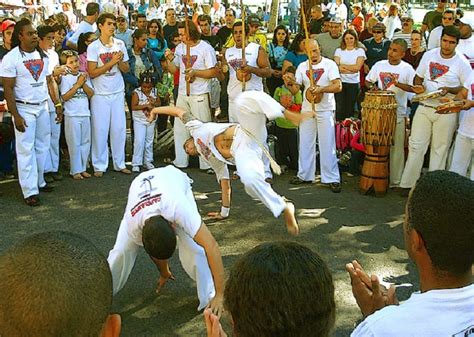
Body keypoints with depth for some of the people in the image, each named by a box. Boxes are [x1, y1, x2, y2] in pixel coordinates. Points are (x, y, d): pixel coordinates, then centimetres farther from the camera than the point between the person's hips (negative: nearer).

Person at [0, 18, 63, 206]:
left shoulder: (42, 55, 7)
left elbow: (50, 82, 13)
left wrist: (58, 104, 6)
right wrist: (16, 116, -16)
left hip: (42, 106, 6)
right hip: (24, 108, -6)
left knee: (42, 147, 11)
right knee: (26, 150, -3)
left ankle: (39, 181, 25)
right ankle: (30, 191, 0)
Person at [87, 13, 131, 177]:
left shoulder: (120, 44, 4)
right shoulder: (93, 47, -7)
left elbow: (126, 69, 9)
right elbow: (92, 73, -11)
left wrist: (119, 61, -12)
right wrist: (111, 62, -16)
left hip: (118, 93, 4)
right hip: (100, 94, -3)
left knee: (119, 128, 6)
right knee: (100, 130, -1)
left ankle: (120, 163, 16)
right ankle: (99, 166, 9)